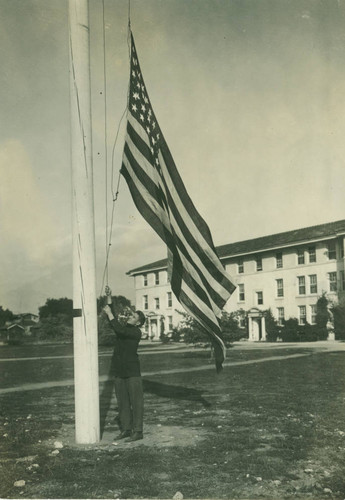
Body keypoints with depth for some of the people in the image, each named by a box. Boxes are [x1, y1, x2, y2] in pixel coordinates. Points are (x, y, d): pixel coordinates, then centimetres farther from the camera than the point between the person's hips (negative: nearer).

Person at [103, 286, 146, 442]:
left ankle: (138, 431, -1)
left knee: (136, 402, -4)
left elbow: (119, 330, -23)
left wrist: (109, 314, -17)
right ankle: (126, 429, 19)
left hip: (132, 372, -8)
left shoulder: (136, 332, -8)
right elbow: (112, 320, 11)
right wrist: (109, 299, 3)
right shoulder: (123, 328, 15)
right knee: (122, 403, 11)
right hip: (119, 372, 8)